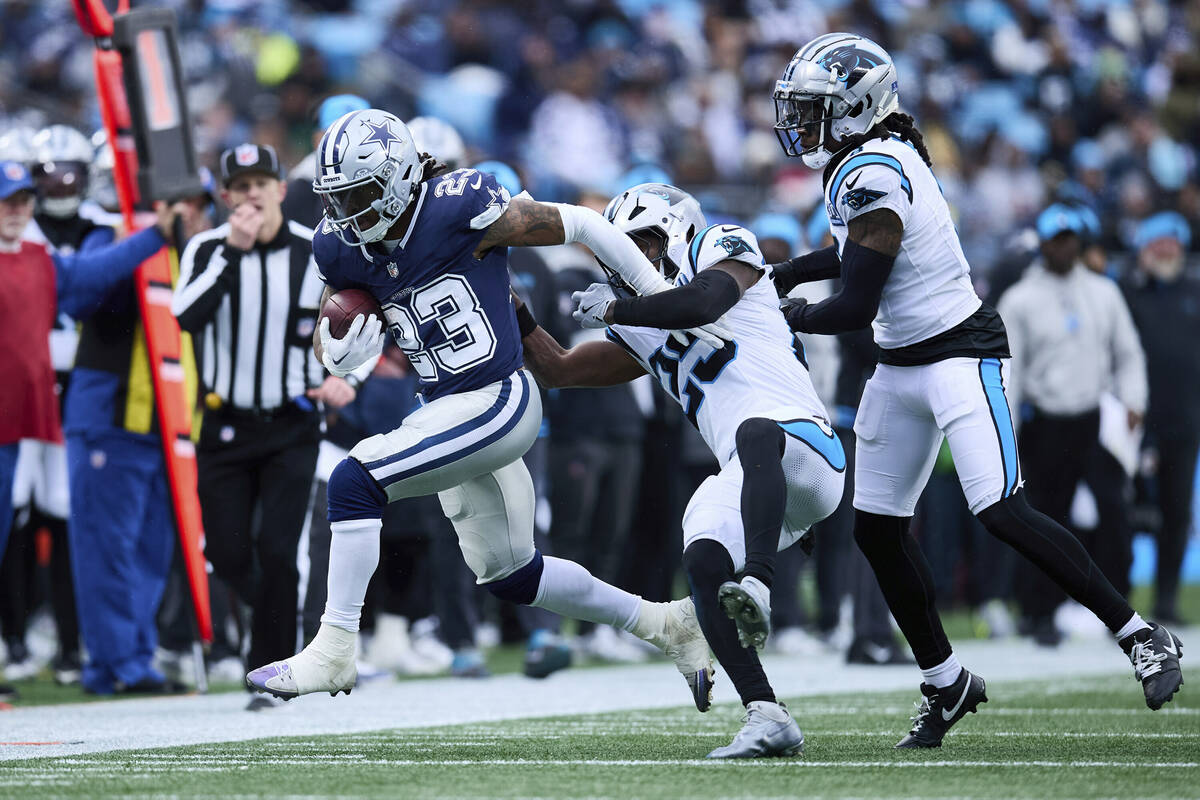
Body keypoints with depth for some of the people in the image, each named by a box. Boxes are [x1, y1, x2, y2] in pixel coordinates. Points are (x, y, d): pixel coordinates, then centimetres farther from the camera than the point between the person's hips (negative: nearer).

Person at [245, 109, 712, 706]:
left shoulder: (459, 209, -20)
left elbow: (580, 225, -10)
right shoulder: (343, 248, 0)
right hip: (446, 409, 9)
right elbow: (327, 342, 11)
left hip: (497, 404, -9)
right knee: (509, 576, 19)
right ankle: (664, 623, 35)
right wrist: (338, 350, -15)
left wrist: (666, 298, -3)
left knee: (355, 481, -21)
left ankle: (333, 651, -12)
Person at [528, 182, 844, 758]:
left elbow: (701, 304, -12)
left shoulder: (721, 248, 10)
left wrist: (613, 309, -1)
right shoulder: (643, 336, 30)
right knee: (703, 560, -20)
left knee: (755, 431, -40)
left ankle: (757, 584, -61)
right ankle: (768, 720, -24)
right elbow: (558, 370, 35)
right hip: (746, 489, 7)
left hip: (803, 449, -7)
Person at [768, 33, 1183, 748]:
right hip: (902, 367, 10)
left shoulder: (871, 176, -21)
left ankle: (1142, 637, -10)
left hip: (959, 357, -10)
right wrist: (770, 278, 23)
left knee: (1002, 514, -19)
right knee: (877, 529, 9)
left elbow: (855, 307, -20)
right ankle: (946, 683, 20)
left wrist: (790, 316, -3)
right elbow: (854, 252, 27)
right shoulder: (882, 156, 8)